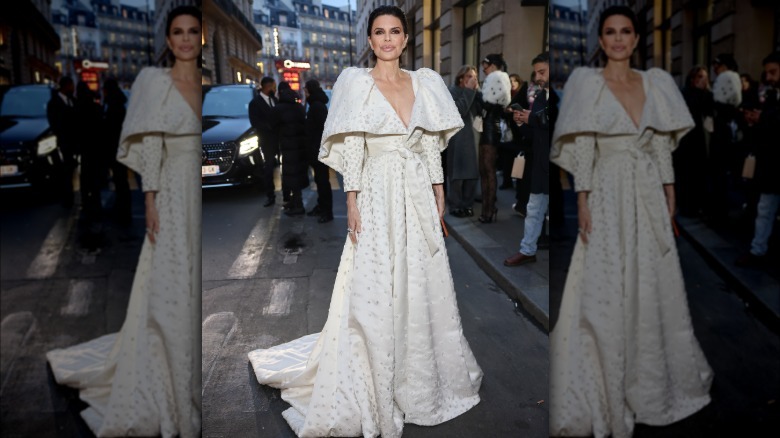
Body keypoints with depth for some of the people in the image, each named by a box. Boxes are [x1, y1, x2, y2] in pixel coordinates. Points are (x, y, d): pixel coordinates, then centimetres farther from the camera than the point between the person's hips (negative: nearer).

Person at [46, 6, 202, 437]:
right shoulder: (156, 81, -2)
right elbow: (150, 147, -6)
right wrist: (151, 201, -11)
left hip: (204, 197, 4)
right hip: (175, 197, -4)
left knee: (196, 291, 9)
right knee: (169, 292, 0)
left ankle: (192, 382, 24)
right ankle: (164, 392, 14)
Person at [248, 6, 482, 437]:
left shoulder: (425, 83, 9)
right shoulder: (357, 83, -2)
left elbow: (432, 147, 11)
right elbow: (352, 150, -6)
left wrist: (439, 195, 9)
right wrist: (352, 203, -11)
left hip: (419, 197, 4)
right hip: (378, 197, -4)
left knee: (426, 286, 11)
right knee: (374, 293, -1)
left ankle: (423, 380, 32)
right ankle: (375, 392, 15)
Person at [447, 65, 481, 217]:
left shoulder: (473, 92, 16)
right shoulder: (453, 91, -3)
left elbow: (481, 110, 2)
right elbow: (459, 110, -20)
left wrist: (477, 91, -4)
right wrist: (469, 91, -15)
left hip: (471, 136, 6)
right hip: (456, 138, -6)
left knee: (472, 173, 6)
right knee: (457, 173, -5)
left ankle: (467, 204, 15)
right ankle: (455, 206, 2)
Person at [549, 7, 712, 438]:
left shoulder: (656, 83, 10)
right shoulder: (587, 83, -2)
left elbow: (663, 147, 12)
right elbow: (582, 150, -8)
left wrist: (670, 197, 9)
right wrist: (583, 203, -14)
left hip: (649, 197, 5)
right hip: (608, 197, -4)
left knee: (656, 291, 13)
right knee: (605, 296, -2)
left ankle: (651, 384, 33)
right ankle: (606, 395, 11)